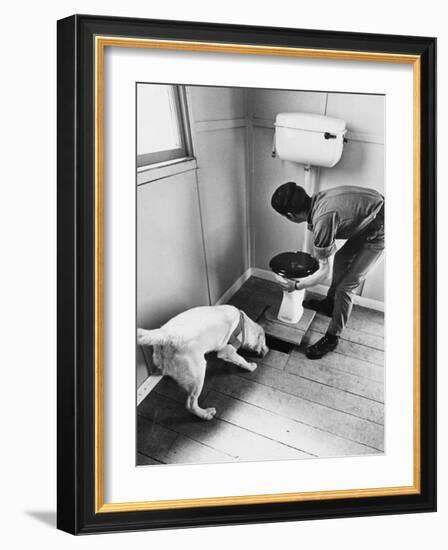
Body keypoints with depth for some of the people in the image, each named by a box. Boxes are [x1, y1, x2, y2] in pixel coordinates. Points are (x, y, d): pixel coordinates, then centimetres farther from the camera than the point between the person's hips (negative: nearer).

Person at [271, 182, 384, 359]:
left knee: (345, 286, -4)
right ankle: (330, 303, 47)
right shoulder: (315, 200, -7)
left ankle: (332, 338, 13)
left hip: (379, 233, -9)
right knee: (341, 257, 26)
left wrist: (296, 285, -7)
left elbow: (324, 273, -22)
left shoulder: (324, 220, -32)